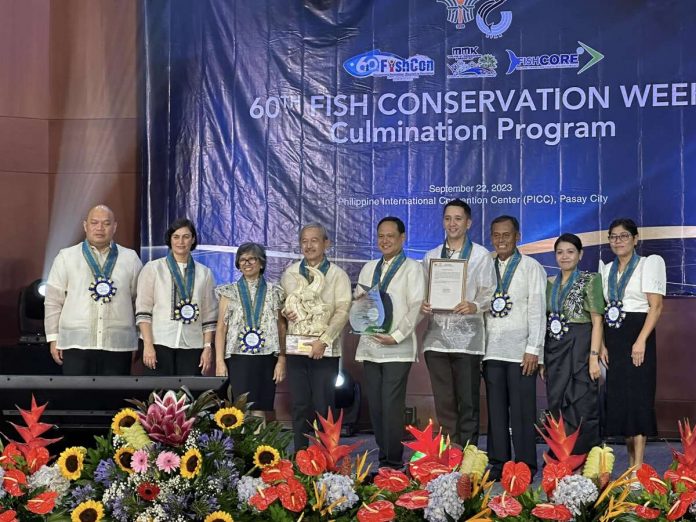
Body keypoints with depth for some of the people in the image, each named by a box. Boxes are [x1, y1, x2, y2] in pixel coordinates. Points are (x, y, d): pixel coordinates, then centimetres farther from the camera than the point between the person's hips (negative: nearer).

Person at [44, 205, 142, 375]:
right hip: (76, 343, -1)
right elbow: (53, 301, 8)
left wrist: (141, 341, 7)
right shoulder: (66, 257, 9)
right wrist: (53, 338, 4)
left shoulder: (131, 258, 11)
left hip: (118, 346, 1)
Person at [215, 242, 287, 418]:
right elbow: (221, 328, 4)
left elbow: (281, 328, 7)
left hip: (266, 358, 1)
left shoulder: (274, 292, 8)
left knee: (260, 409, 0)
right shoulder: (230, 292, 7)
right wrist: (219, 361, -4)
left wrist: (281, 360, 0)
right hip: (238, 358, 0)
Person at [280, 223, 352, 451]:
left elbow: (342, 311, -6)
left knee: (324, 407, -1)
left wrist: (324, 340, -16)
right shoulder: (290, 274, 13)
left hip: (325, 350, -3)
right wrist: (285, 312, -5)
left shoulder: (337, 275, 3)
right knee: (299, 406, 5)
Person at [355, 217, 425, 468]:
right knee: (375, 406, 5)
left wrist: (396, 336, -14)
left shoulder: (412, 268, 1)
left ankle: (393, 463, -4)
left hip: (397, 349, -5)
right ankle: (383, 458, 12)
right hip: (370, 346, 5)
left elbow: (416, 307, -7)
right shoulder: (369, 268, 18)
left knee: (391, 406, -10)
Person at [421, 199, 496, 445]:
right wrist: (423, 305, -5)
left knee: (468, 402, -2)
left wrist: (475, 306, -19)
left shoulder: (480, 255, 6)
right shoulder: (431, 256, 16)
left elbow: (489, 293, 0)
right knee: (443, 403, 6)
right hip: (436, 337, 3)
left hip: (466, 337, -3)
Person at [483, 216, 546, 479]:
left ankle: (525, 466, 0)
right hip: (491, 349, 4)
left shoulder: (531, 267, 4)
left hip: (520, 350, -4)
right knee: (496, 410, 6)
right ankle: (498, 464, 12)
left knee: (521, 410, -4)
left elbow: (537, 310, -2)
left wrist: (533, 349, -9)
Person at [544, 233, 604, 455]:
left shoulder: (590, 280, 0)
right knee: (557, 407, 6)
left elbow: (597, 321, -6)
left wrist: (594, 356, -15)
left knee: (582, 408, -6)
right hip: (554, 350, 5)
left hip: (580, 347, -5)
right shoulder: (550, 284, 14)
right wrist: (541, 358, 9)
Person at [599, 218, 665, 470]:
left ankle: (638, 467, -5)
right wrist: (602, 344, 0)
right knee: (618, 399, 3)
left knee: (637, 397, -7)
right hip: (613, 339, 5)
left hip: (637, 336, -5)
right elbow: (602, 310, 14)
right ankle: (631, 464, 11)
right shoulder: (607, 269, 17)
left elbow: (656, 306, -8)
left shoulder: (650, 263, 1)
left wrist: (641, 341, -18)